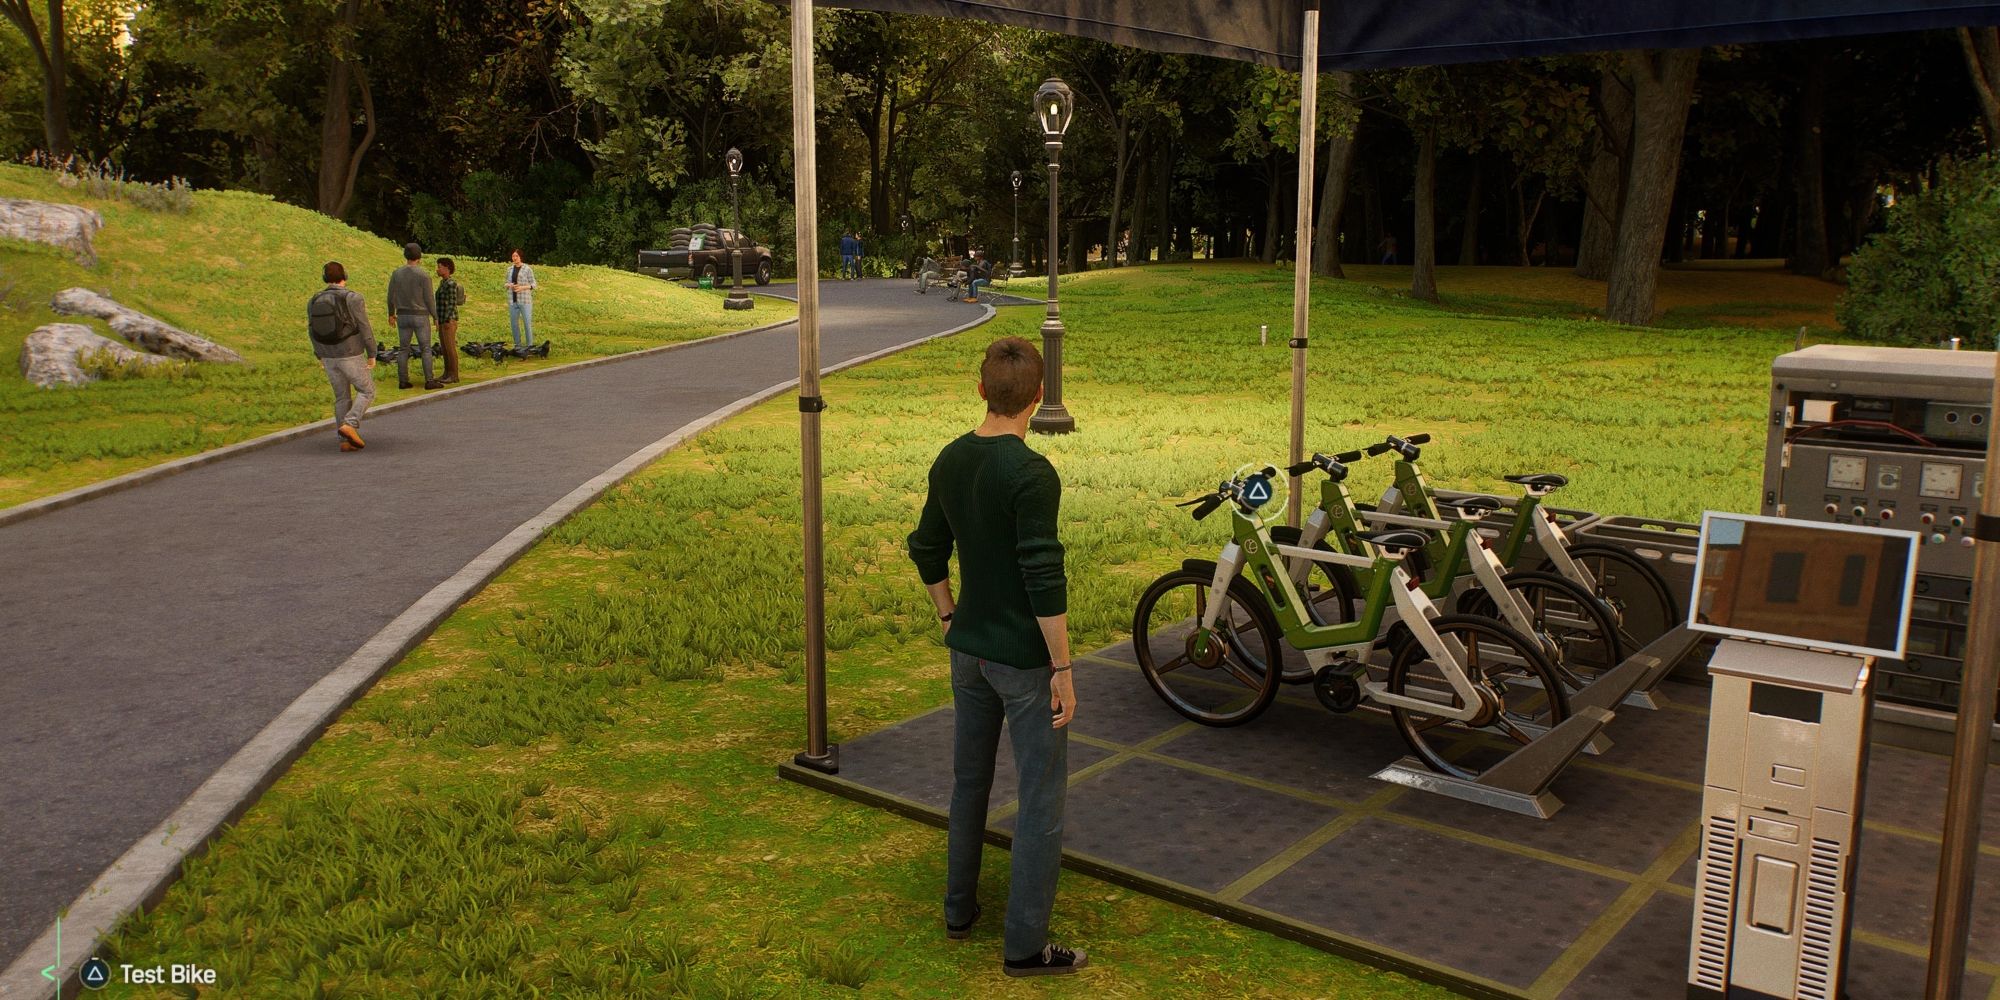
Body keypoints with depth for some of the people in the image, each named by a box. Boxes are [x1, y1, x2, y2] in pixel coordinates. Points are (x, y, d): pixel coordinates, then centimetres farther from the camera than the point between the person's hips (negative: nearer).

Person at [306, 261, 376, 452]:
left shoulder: (314, 301, 1)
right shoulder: (353, 298, -14)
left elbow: (312, 331, 8)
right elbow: (365, 328, -14)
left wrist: (320, 355, 19)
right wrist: (372, 355, -6)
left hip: (329, 356, 5)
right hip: (351, 356, -5)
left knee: (342, 396, 13)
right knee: (367, 392, 9)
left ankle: (346, 441, 10)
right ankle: (349, 425, -10)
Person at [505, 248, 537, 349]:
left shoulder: (527, 269, -5)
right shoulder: (510, 269, 10)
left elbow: (533, 285, -3)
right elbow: (507, 283, 18)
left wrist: (522, 287, -18)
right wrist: (509, 285, -5)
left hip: (525, 300, -5)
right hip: (513, 300, 5)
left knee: (527, 322, -4)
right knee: (513, 323, 8)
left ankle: (530, 344, 3)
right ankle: (517, 344, 19)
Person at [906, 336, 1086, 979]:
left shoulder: (950, 461, 2)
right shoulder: (1031, 474, -22)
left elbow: (927, 551, 11)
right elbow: (1044, 579, -23)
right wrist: (1063, 670, -16)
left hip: (968, 650, 8)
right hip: (1024, 659, -7)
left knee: (969, 781, 20)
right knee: (1041, 799, 2)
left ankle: (960, 908, 34)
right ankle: (1025, 945, 8)